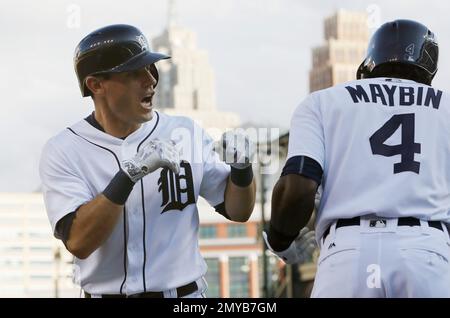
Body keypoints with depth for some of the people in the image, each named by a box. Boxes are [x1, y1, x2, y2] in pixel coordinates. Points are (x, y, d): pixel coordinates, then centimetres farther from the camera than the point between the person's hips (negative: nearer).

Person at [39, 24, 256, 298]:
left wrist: (242, 168, -13)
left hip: (186, 294, 2)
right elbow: (78, 242, -20)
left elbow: (238, 211, 5)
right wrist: (128, 175, -28)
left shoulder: (186, 134, 0)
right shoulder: (63, 152, -8)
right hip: (106, 292, -2)